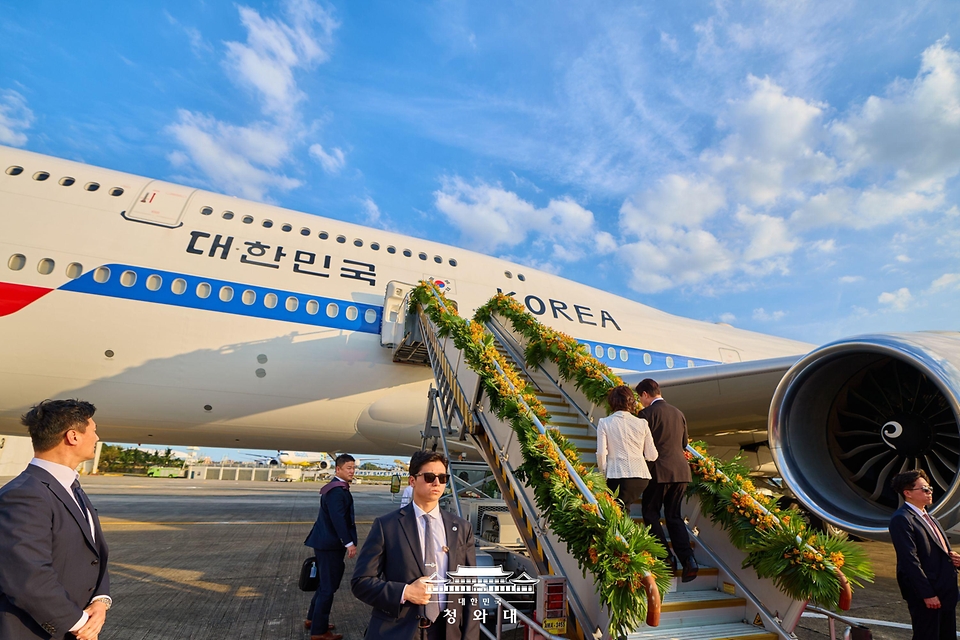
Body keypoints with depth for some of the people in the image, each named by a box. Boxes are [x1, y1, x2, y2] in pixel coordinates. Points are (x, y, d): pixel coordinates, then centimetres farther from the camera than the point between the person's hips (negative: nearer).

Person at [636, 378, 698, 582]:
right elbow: (684, 443, 18)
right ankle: (688, 559, 6)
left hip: (659, 471, -7)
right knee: (674, 516, 15)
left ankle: (666, 558, 4)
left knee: (650, 514, 9)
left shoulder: (647, 413, -11)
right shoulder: (678, 413, 10)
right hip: (681, 470, 7)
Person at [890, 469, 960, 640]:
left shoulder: (928, 517, 14)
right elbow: (911, 560, -20)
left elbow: (940, 550, 22)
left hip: (946, 591, 9)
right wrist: (927, 594, -20)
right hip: (926, 593, -9)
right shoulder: (901, 519, -18)